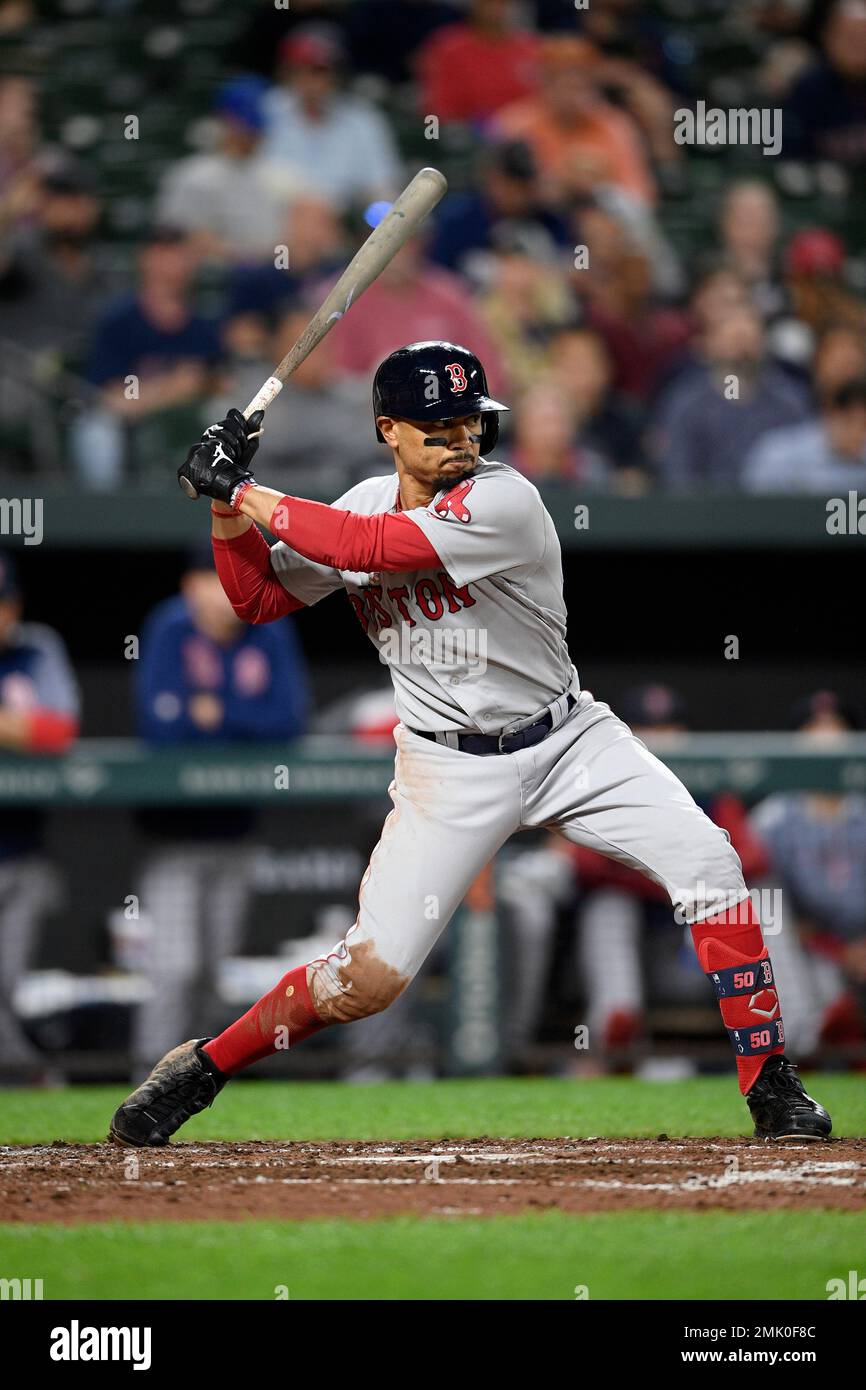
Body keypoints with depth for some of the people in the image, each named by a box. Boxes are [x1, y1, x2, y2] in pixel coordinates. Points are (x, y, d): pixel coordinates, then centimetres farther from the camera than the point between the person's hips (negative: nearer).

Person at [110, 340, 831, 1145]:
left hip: (567, 740, -1)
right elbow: (258, 600, 5)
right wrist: (226, 507, -11)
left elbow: (369, 549, -30)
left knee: (709, 867, -19)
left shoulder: (504, 503, -20)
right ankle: (198, 1070, 13)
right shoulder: (362, 506, -2)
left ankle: (770, 1088, -9)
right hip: (450, 769, 2)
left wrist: (246, 493, -24)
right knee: (369, 978, -8)